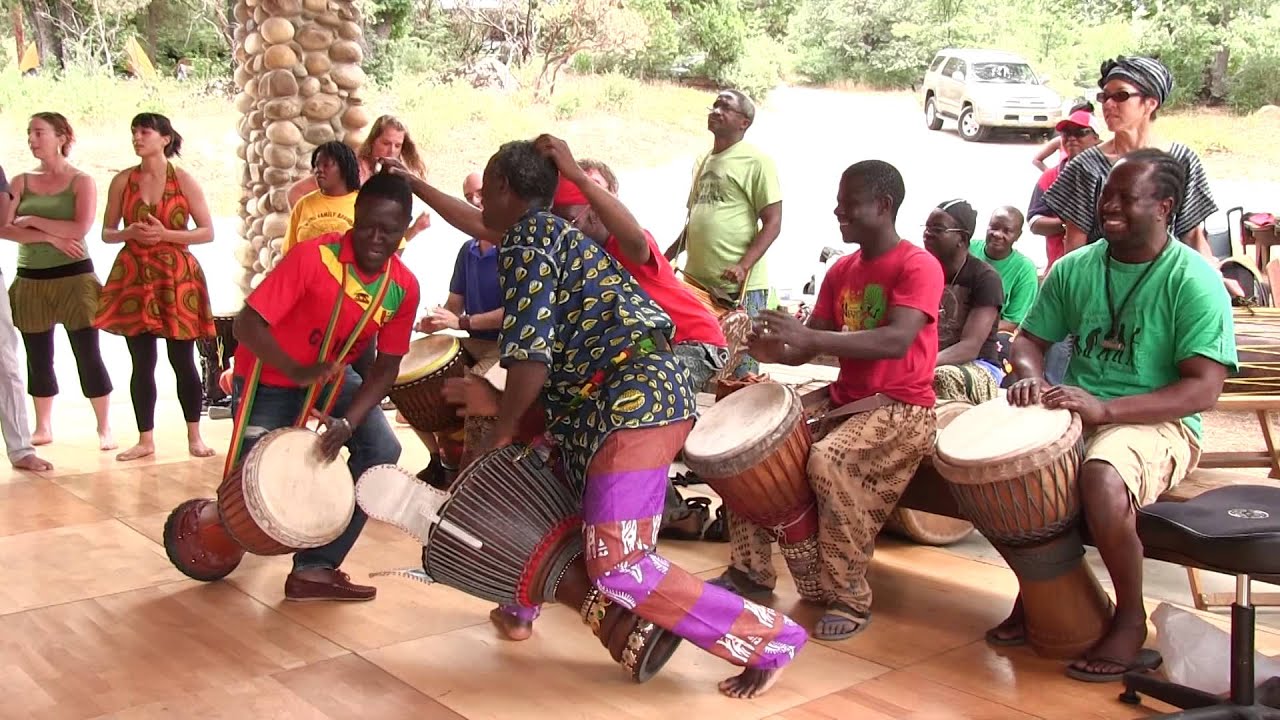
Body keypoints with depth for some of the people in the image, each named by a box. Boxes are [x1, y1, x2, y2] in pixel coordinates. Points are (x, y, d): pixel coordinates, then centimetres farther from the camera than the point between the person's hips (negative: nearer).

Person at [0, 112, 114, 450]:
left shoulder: (81, 182, -1)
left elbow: (80, 229, -16)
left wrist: (32, 221, -10)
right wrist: (52, 237, -15)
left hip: (74, 278, -4)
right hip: (31, 281, 4)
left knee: (88, 356, -2)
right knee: (38, 359, 10)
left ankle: (104, 428, 6)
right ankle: (43, 428, 22)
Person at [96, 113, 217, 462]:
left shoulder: (183, 180, 0)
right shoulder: (122, 181, 7)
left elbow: (207, 231, -1)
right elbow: (107, 232, 11)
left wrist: (165, 234, -14)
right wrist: (129, 233, -10)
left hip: (177, 275, -2)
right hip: (133, 276, 2)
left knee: (182, 360, 1)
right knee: (142, 362, 5)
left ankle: (194, 437, 13)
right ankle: (146, 439, 14)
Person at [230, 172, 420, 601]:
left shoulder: (404, 287, -16)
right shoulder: (313, 258, -30)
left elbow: (386, 368, -11)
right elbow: (248, 325, -30)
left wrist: (347, 422, -26)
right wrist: (299, 372, -42)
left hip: (332, 376, 4)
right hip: (270, 378, -4)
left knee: (382, 450, -14)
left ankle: (316, 567, -6)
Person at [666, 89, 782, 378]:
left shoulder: (756, 161, -6)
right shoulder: (705, 162, 16)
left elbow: (772, 223, -10)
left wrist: (743, 267, -21)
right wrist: (667, 257, 17)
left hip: (740, 287, -7)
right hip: (698, 281, 7)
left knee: (740, 372, -3)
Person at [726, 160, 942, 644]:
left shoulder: (919, 267, -12)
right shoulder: (841, 271, 11)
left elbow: (896, 341, -28)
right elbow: (809, 346, 9)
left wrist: (810, 338, -37)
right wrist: (772, 349, -14)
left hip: (901, 409, -8)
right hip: (842, 399, 8)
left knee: (828, 460, -34)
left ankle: (849, 598, -20)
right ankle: (751, 569, 9)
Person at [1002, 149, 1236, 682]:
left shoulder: (1193, 280, -11)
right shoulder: (1076, 268, 5)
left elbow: (1203, 390, -17)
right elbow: (1030, 340, 15)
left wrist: (1104, 408, -28)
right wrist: (1032, 378, -10)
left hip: (1158, 423, -6)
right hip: (1074, 412, 6)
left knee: (1101, 478, -36)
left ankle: (1130, 620, -10)